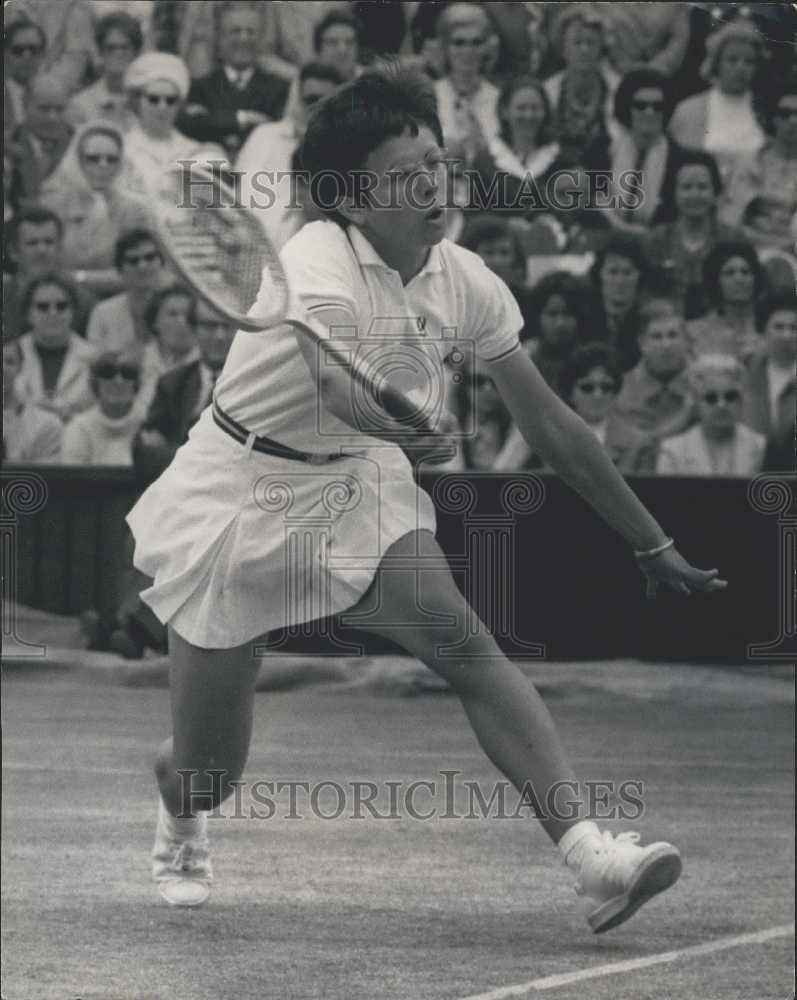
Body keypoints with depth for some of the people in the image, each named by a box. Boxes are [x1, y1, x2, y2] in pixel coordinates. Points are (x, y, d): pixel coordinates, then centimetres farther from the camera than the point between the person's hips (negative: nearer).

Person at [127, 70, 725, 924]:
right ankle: (179, 822, 44)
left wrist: (653, 546, 2)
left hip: (357, 486, 4)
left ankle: (588, 852, -36)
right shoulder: (319, 262, -26)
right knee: (208, 771, 5)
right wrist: (419, 427, -69)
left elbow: (549, 423, 1)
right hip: (238, 492, -4)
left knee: (463, 642, -25)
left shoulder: (463, 281, -8)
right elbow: (339, 386, -47)